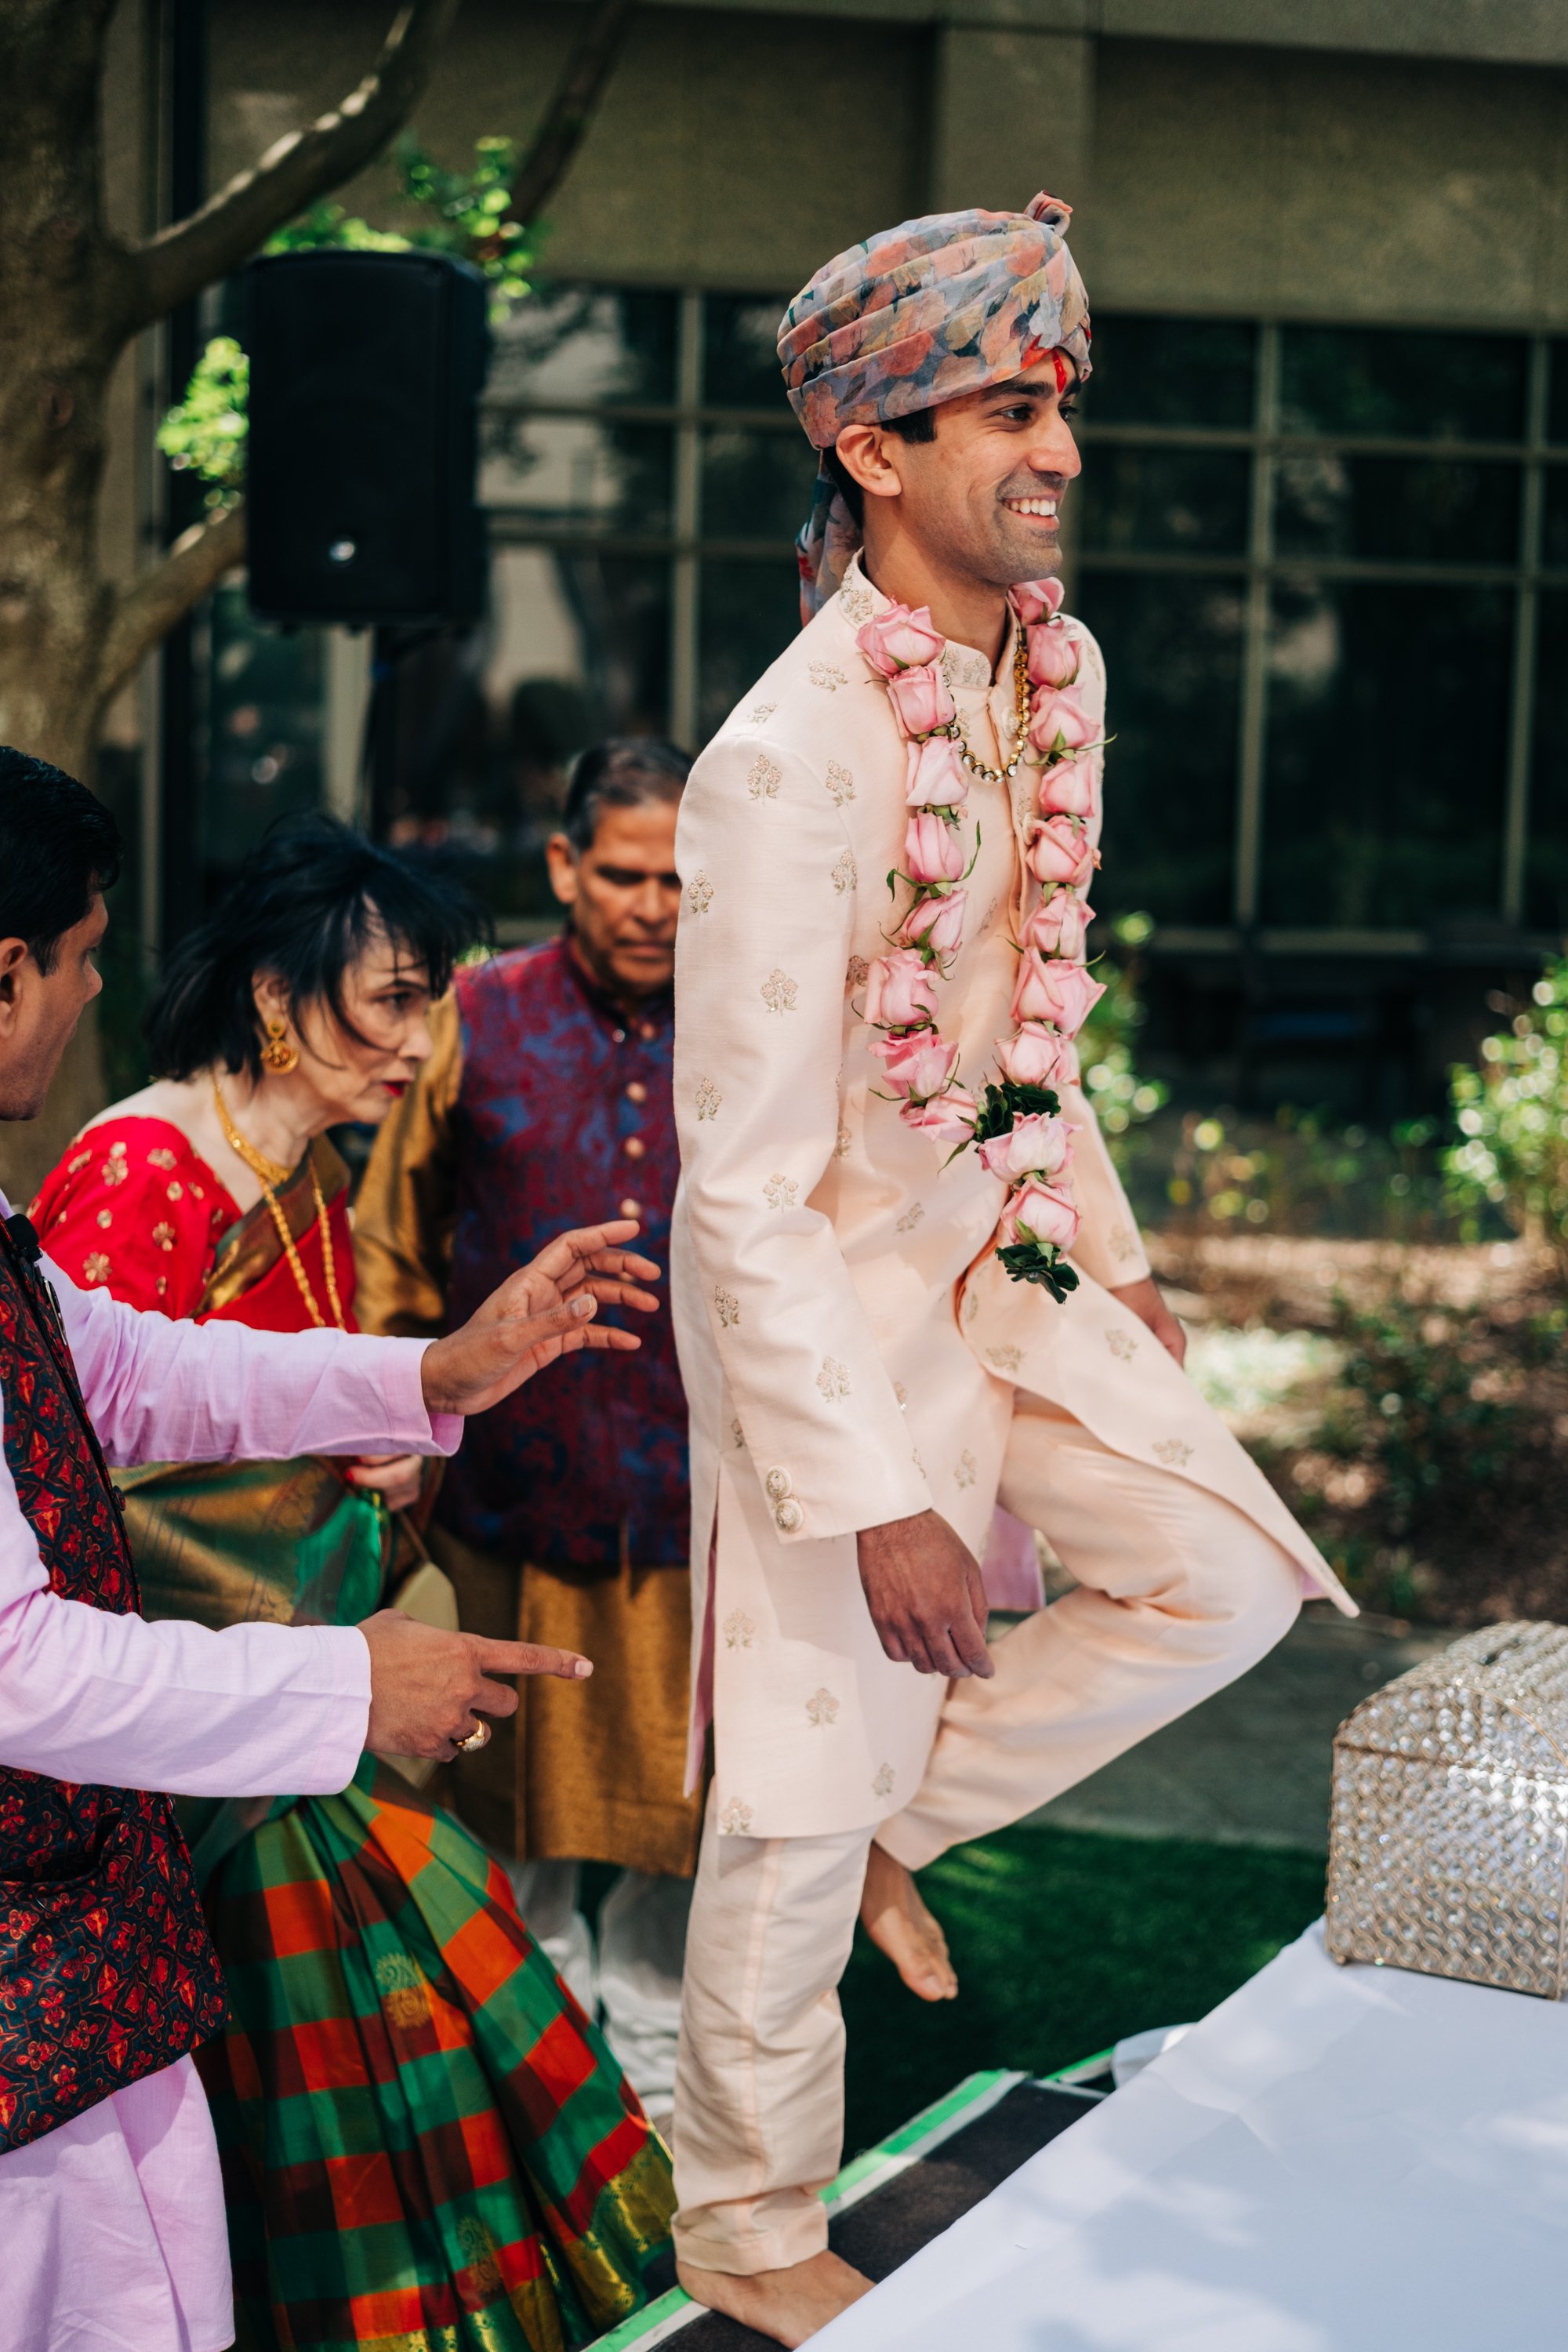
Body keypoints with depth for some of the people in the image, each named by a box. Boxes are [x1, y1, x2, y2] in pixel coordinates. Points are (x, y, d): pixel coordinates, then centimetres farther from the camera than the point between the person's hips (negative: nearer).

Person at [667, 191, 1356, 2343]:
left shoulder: (1062, 664, -2)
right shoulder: (786, 764, -27)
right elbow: (742, 1191, -25)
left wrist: (1106, 1246, 17)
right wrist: (876, 1497, -24)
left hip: (1008, 1251, 8)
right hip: (831, 1299, -7)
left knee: (1229, 1579, 10)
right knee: (805, 1789, 3)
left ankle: (909, 1814, 27)